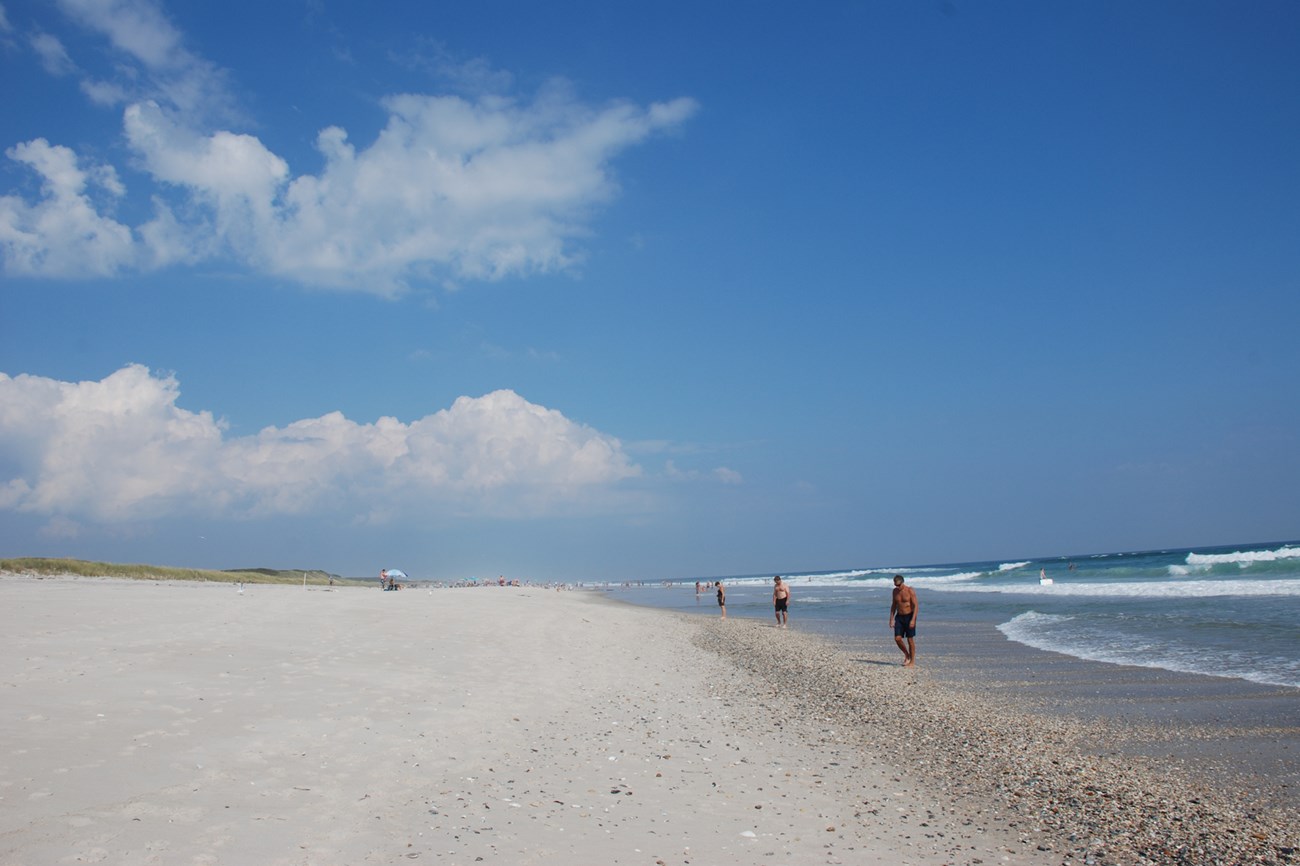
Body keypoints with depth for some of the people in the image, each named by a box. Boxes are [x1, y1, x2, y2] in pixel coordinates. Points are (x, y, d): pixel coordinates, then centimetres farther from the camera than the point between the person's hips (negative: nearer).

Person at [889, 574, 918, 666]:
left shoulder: (910, 591, -13)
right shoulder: (895, 591, 4)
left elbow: (916, 605, -15)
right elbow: (894, 605, 12)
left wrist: (913, 620, -23)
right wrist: (891, 619, 7)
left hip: (909, 616, -5)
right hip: (899, 617, 5)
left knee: (910, 639, 0)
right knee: (897, 638, -5)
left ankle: (912, 661, 11)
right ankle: (906, 655, 19)